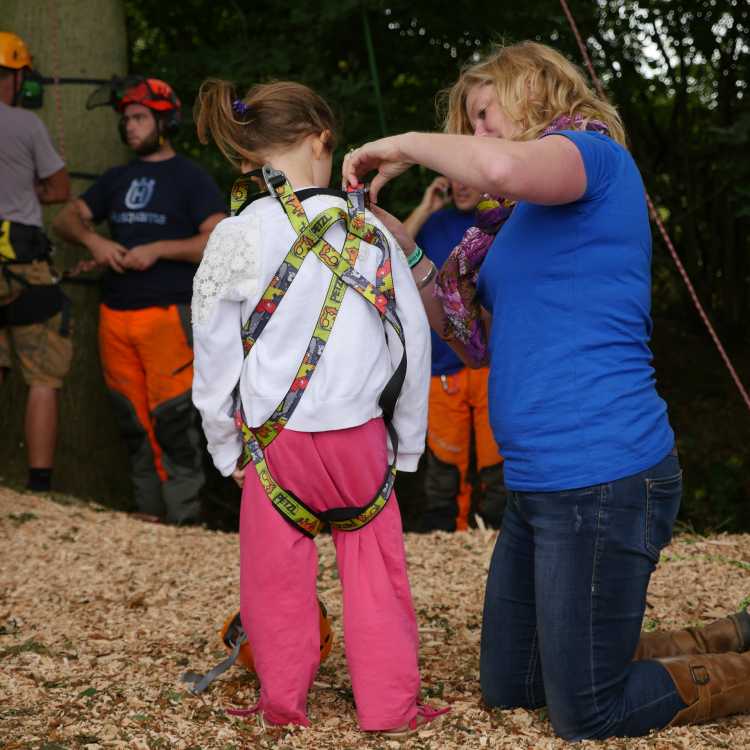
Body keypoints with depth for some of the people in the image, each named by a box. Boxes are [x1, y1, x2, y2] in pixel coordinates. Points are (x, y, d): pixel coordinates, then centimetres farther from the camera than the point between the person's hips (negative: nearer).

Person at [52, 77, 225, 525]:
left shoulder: (190, 177, 0)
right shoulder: (117, 179, 18)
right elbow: (67, 218, 19)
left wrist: (158, 249, -16)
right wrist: (92, 239, -2)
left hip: (168, 315, -6)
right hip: (115, 316, 6)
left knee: (172, 420, -10)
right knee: (134, 421, 9)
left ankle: (184, 520, -5)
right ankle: (149, 516, 18)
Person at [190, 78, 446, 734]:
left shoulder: (236, 238, -7)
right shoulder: (370, 230, -1)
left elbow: (215, 359, -1)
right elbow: (414, 342, 5)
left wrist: (227, 448, 12)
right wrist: (408, 444, 15)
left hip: (276, 438, -1)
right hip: (360, 435, 1)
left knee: (277, 579, 12)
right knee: (377, 572, 11)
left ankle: (283, 702, 23)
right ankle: (389, 705, 16)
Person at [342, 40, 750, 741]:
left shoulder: (592, 150, -7)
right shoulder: (518, 222, 19)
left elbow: (504, 167, -30)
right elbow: (478, 342, 21)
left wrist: (404, 145, -14)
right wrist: (406, 256, 12)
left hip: (603, 479, -10)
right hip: (537, 484, 10)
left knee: (587, 717, -2)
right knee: (508, 688, 18)